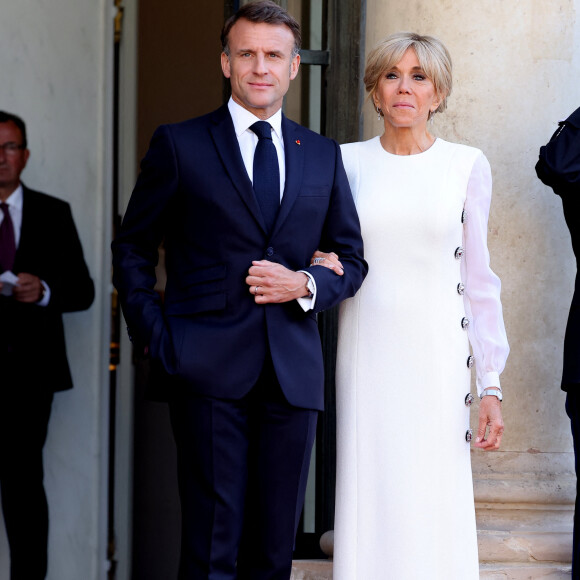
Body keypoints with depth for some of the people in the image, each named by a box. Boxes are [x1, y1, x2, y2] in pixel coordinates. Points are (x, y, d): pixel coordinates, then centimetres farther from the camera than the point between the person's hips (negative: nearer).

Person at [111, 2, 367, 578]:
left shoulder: (323, 156, 14)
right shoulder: (178, 145, 5)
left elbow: (352, 260, 17)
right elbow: (131, 249, 8)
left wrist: (306, 286, -4)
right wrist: (154, 337, -4)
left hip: (292, 373, 3)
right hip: (209, 369, -3)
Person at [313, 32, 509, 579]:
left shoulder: (467, 165, 3)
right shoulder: (347, 161, 6)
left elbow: (478, 280, 4)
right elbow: (325, 254, 17)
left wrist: (491, 386, -1)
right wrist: (320, 268, -8)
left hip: (437, 357, -1)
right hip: (366, 355, 1)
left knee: (433, 510, -4)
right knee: (369, 502, 1)